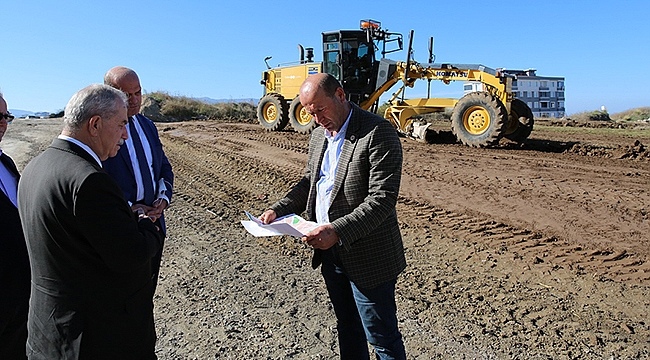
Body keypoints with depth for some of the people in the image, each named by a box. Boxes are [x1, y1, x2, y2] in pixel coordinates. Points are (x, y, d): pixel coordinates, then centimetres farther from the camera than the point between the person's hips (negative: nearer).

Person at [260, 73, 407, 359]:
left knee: (380, 336, 9)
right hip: (330, 253, 8)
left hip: (367, 257, -7)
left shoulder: (378, 133, -19)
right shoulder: (320, 133, 8)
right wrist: (279, 209, 1)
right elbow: (309, 180, 16)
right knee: (347, 327, 25)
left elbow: (382, 199, -24)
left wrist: (337, 231, -33)